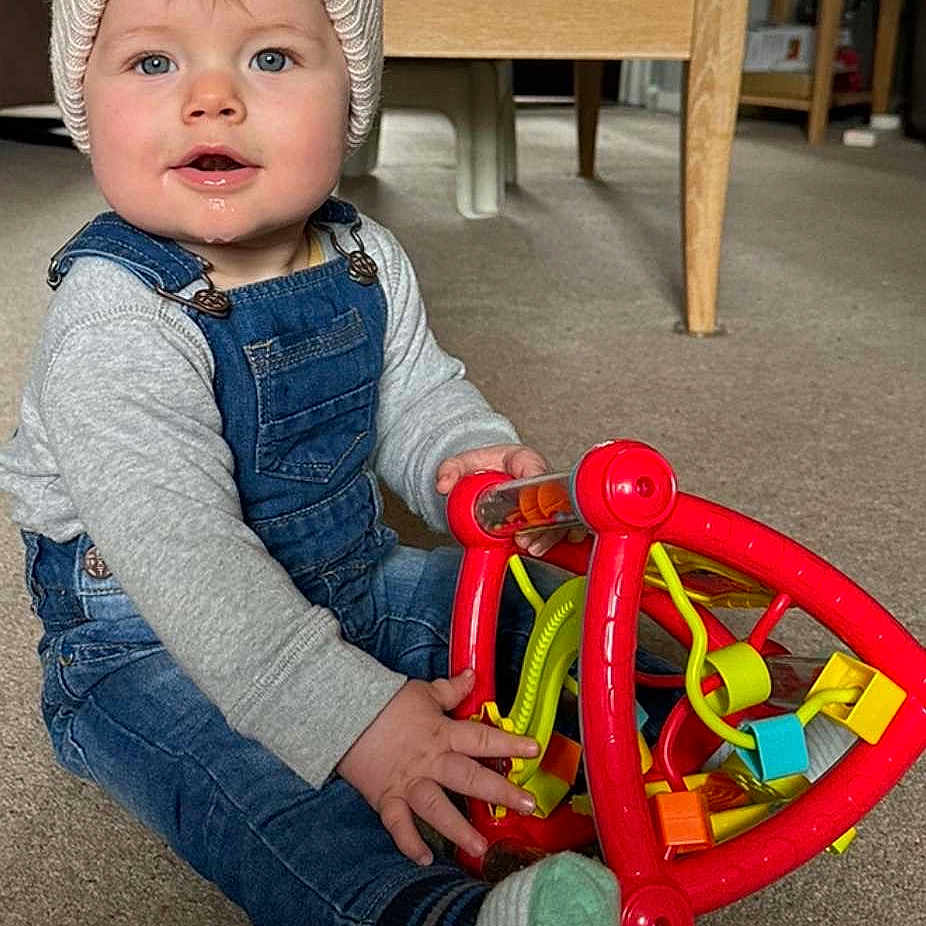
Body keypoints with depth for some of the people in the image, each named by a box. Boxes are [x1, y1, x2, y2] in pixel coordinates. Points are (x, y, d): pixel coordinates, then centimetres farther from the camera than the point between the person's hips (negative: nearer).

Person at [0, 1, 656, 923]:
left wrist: (473, 457, -17)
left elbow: (417, 396, 9)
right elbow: (182, 555, -33)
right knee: (250, 773, -36)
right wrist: (352, 718, -38)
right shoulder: (114, 323, -27)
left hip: (349, 585, 7)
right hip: (154, 645, -6)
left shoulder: (365, 259, -4)